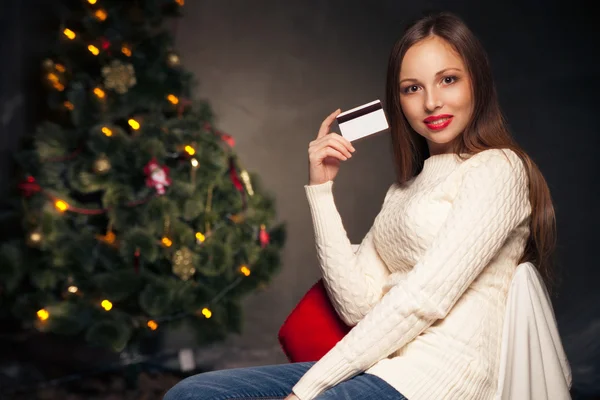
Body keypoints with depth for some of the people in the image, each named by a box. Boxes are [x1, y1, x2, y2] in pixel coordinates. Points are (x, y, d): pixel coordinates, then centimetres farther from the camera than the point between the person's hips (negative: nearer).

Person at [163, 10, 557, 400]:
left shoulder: (496, 169, -3)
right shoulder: (404, 189, 20)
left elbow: (424, 299, -13)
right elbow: (358, 305, 7)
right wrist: (322, 188, 4)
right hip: (381, 366, 7)